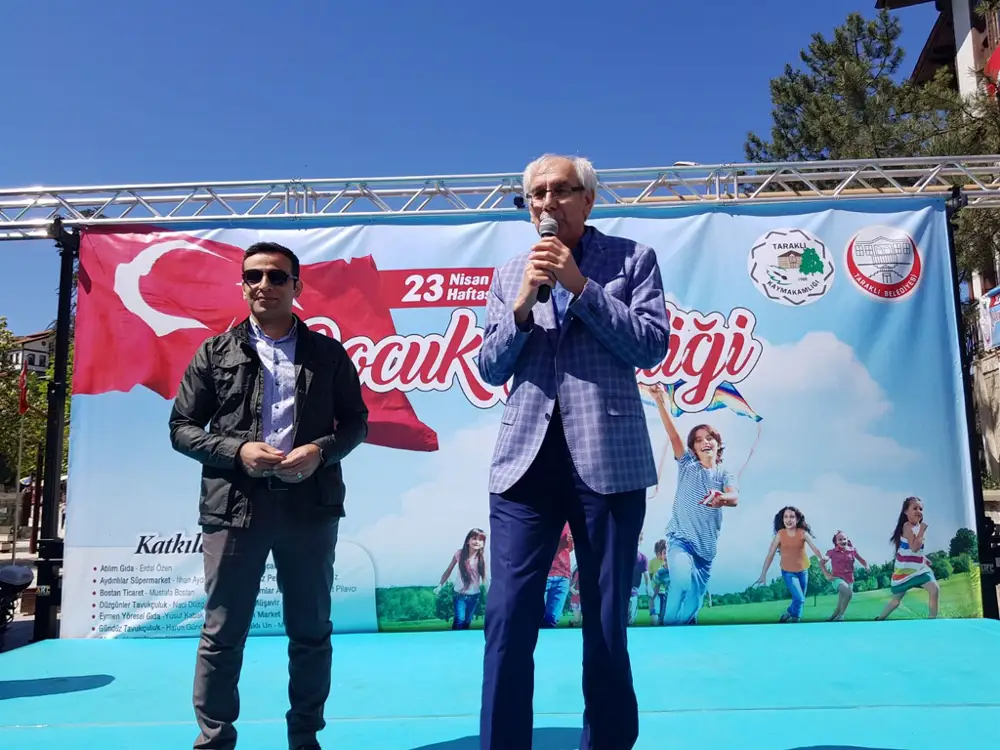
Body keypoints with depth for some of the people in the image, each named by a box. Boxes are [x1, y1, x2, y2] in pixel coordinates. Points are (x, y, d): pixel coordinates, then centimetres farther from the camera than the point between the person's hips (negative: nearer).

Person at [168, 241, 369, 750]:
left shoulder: (328, 353, 6)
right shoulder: (215, 352, 5)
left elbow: (356, 421, 9)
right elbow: (181, 428, 4)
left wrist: (321, 450, -11)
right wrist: (237, 450, -13)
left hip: (310, 505, 1)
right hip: (234, 506, 0)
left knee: (311, 629, 11)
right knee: (223, 632, 7)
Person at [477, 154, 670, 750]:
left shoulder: (632, 258, 6)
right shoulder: (509, 275, 14)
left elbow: (652, 347, -5)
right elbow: (490, 370, 9)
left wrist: (580, 285, -11)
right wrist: (522, 306, -7)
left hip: (608, 459, -2)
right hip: (526, 459, 2)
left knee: (608, 623, 9)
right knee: (509, 618, 0)